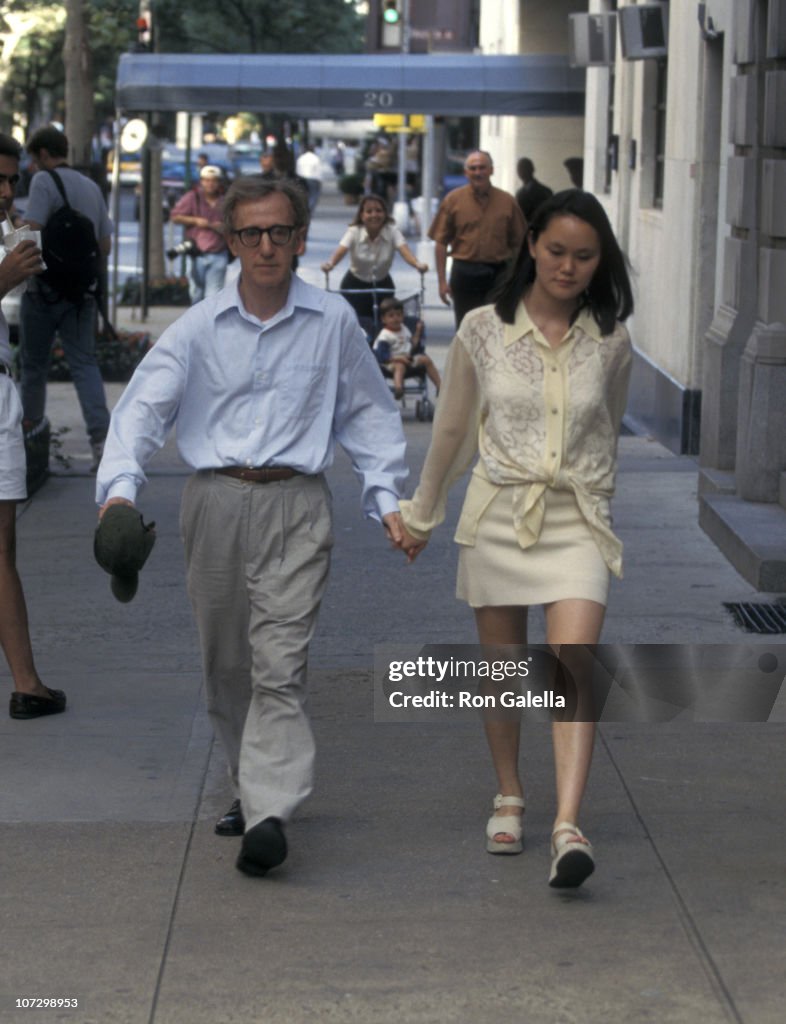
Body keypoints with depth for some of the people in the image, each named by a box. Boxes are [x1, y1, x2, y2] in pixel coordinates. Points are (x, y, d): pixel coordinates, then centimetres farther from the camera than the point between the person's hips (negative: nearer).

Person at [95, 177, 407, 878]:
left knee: (280, 662, -13)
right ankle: (251, 785, 28)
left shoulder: (332, 321, 5)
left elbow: (368, 413, 15)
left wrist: (386, 496, 6)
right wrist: (120, 486, -18)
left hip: (294, 504, -2)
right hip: (214, 499, 2)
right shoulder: (200, 327, 4)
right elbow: (144, 406, -2)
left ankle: (270, 813, -20)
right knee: (225, 662, 10)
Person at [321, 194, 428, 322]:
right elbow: (340, 252, -32)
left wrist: (418, 264, -53)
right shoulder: (354, 232, -17)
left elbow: (405, 251, -31)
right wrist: (330, 264, -56)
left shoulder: (392, 231, -15)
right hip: (355, 285, -1)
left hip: (383, 285, 1)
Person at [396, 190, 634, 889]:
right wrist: (422, 515, 20)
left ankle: (569, 828, -25)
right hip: (498, 515, 1)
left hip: (577, 522, -1)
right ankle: (509, 797, 33)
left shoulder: (610, 341, 1)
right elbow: (452, 429, 12)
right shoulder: (483, 331, 0)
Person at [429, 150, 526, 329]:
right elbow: (441, 243, 2)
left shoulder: (507, 202, 3)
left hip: (497, 274, -1)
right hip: (464, 272, 1)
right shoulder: (453, 200, 2)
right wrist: (442, 281, -3)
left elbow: (518, 243, 6)